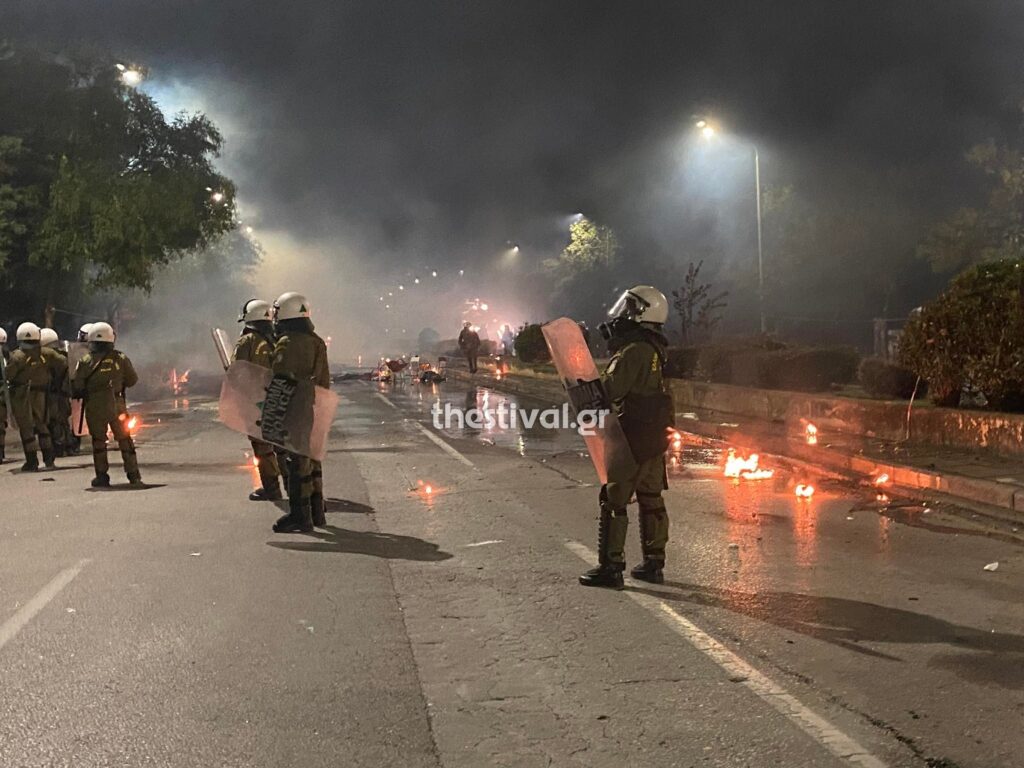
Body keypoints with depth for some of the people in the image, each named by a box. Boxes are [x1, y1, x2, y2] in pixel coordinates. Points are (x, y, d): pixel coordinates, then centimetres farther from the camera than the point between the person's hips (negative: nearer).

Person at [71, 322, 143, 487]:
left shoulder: (86, 361, -6)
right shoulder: (121, 359, 0)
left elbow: (76, 386, -6)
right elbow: (133, 380, 7)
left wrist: (80, 395, 15)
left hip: (94, 407, -1)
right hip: (117, 405, 2)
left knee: (98, 441, 8)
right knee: (125, 440, 10)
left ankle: (102, 476, 7)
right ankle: (134, 475, 10)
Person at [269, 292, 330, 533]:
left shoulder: (287, 344, -15)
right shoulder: (317, 342, 13)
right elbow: (324, 380, 17)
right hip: (314, 411, 9)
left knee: (297, 463, -5)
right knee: (312, 460, 16)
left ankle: (300, 516, -2)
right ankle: (316, 511, 23)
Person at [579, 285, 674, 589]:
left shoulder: (634, 351, -19)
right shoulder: (653, 349, 11)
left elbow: (609, 390, -22)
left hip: (635, 439, -9)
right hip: (656, 437, 9)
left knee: (614, 500, -2)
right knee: (651, 500, 14)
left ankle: (610, 567, 1)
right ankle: (653, 564, 21)